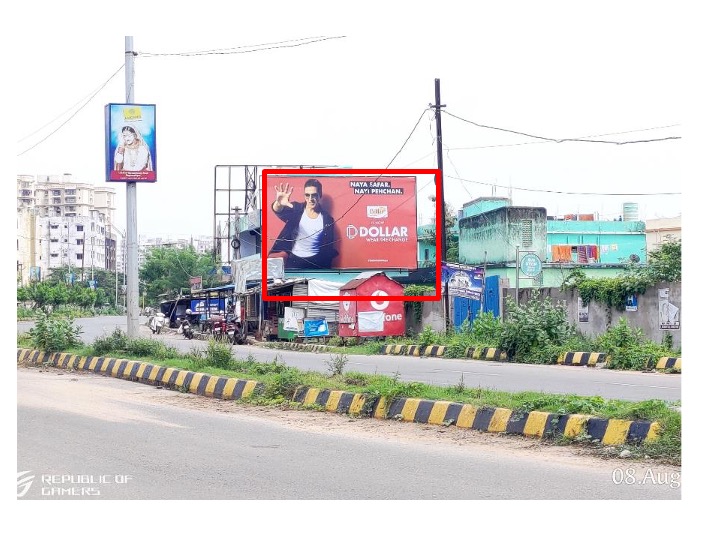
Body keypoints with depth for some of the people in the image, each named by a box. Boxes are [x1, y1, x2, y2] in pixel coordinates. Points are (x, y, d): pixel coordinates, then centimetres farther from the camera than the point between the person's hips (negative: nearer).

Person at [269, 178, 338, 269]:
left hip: (315, 262, 0)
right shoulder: (296, 209, -2)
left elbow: (328, 248, 4)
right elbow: (280, 212, -24)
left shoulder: (327, 219, 0)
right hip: (294, 260, 0)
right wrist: (279, 204, -48)